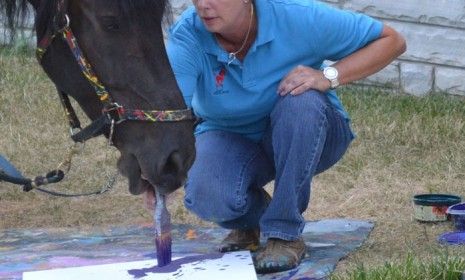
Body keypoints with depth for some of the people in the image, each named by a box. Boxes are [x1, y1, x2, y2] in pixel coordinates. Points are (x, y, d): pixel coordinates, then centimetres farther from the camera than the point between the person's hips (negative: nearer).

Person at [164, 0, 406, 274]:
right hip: (231, 139, 1)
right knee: (206, 197, -32)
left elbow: (392, 41, -17)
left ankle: (285, 234, -21)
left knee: (301, 100, -35)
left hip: (306, 136, 0)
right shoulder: (186, 36, -25)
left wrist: (329, 76, -30)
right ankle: (252, 217, 8)